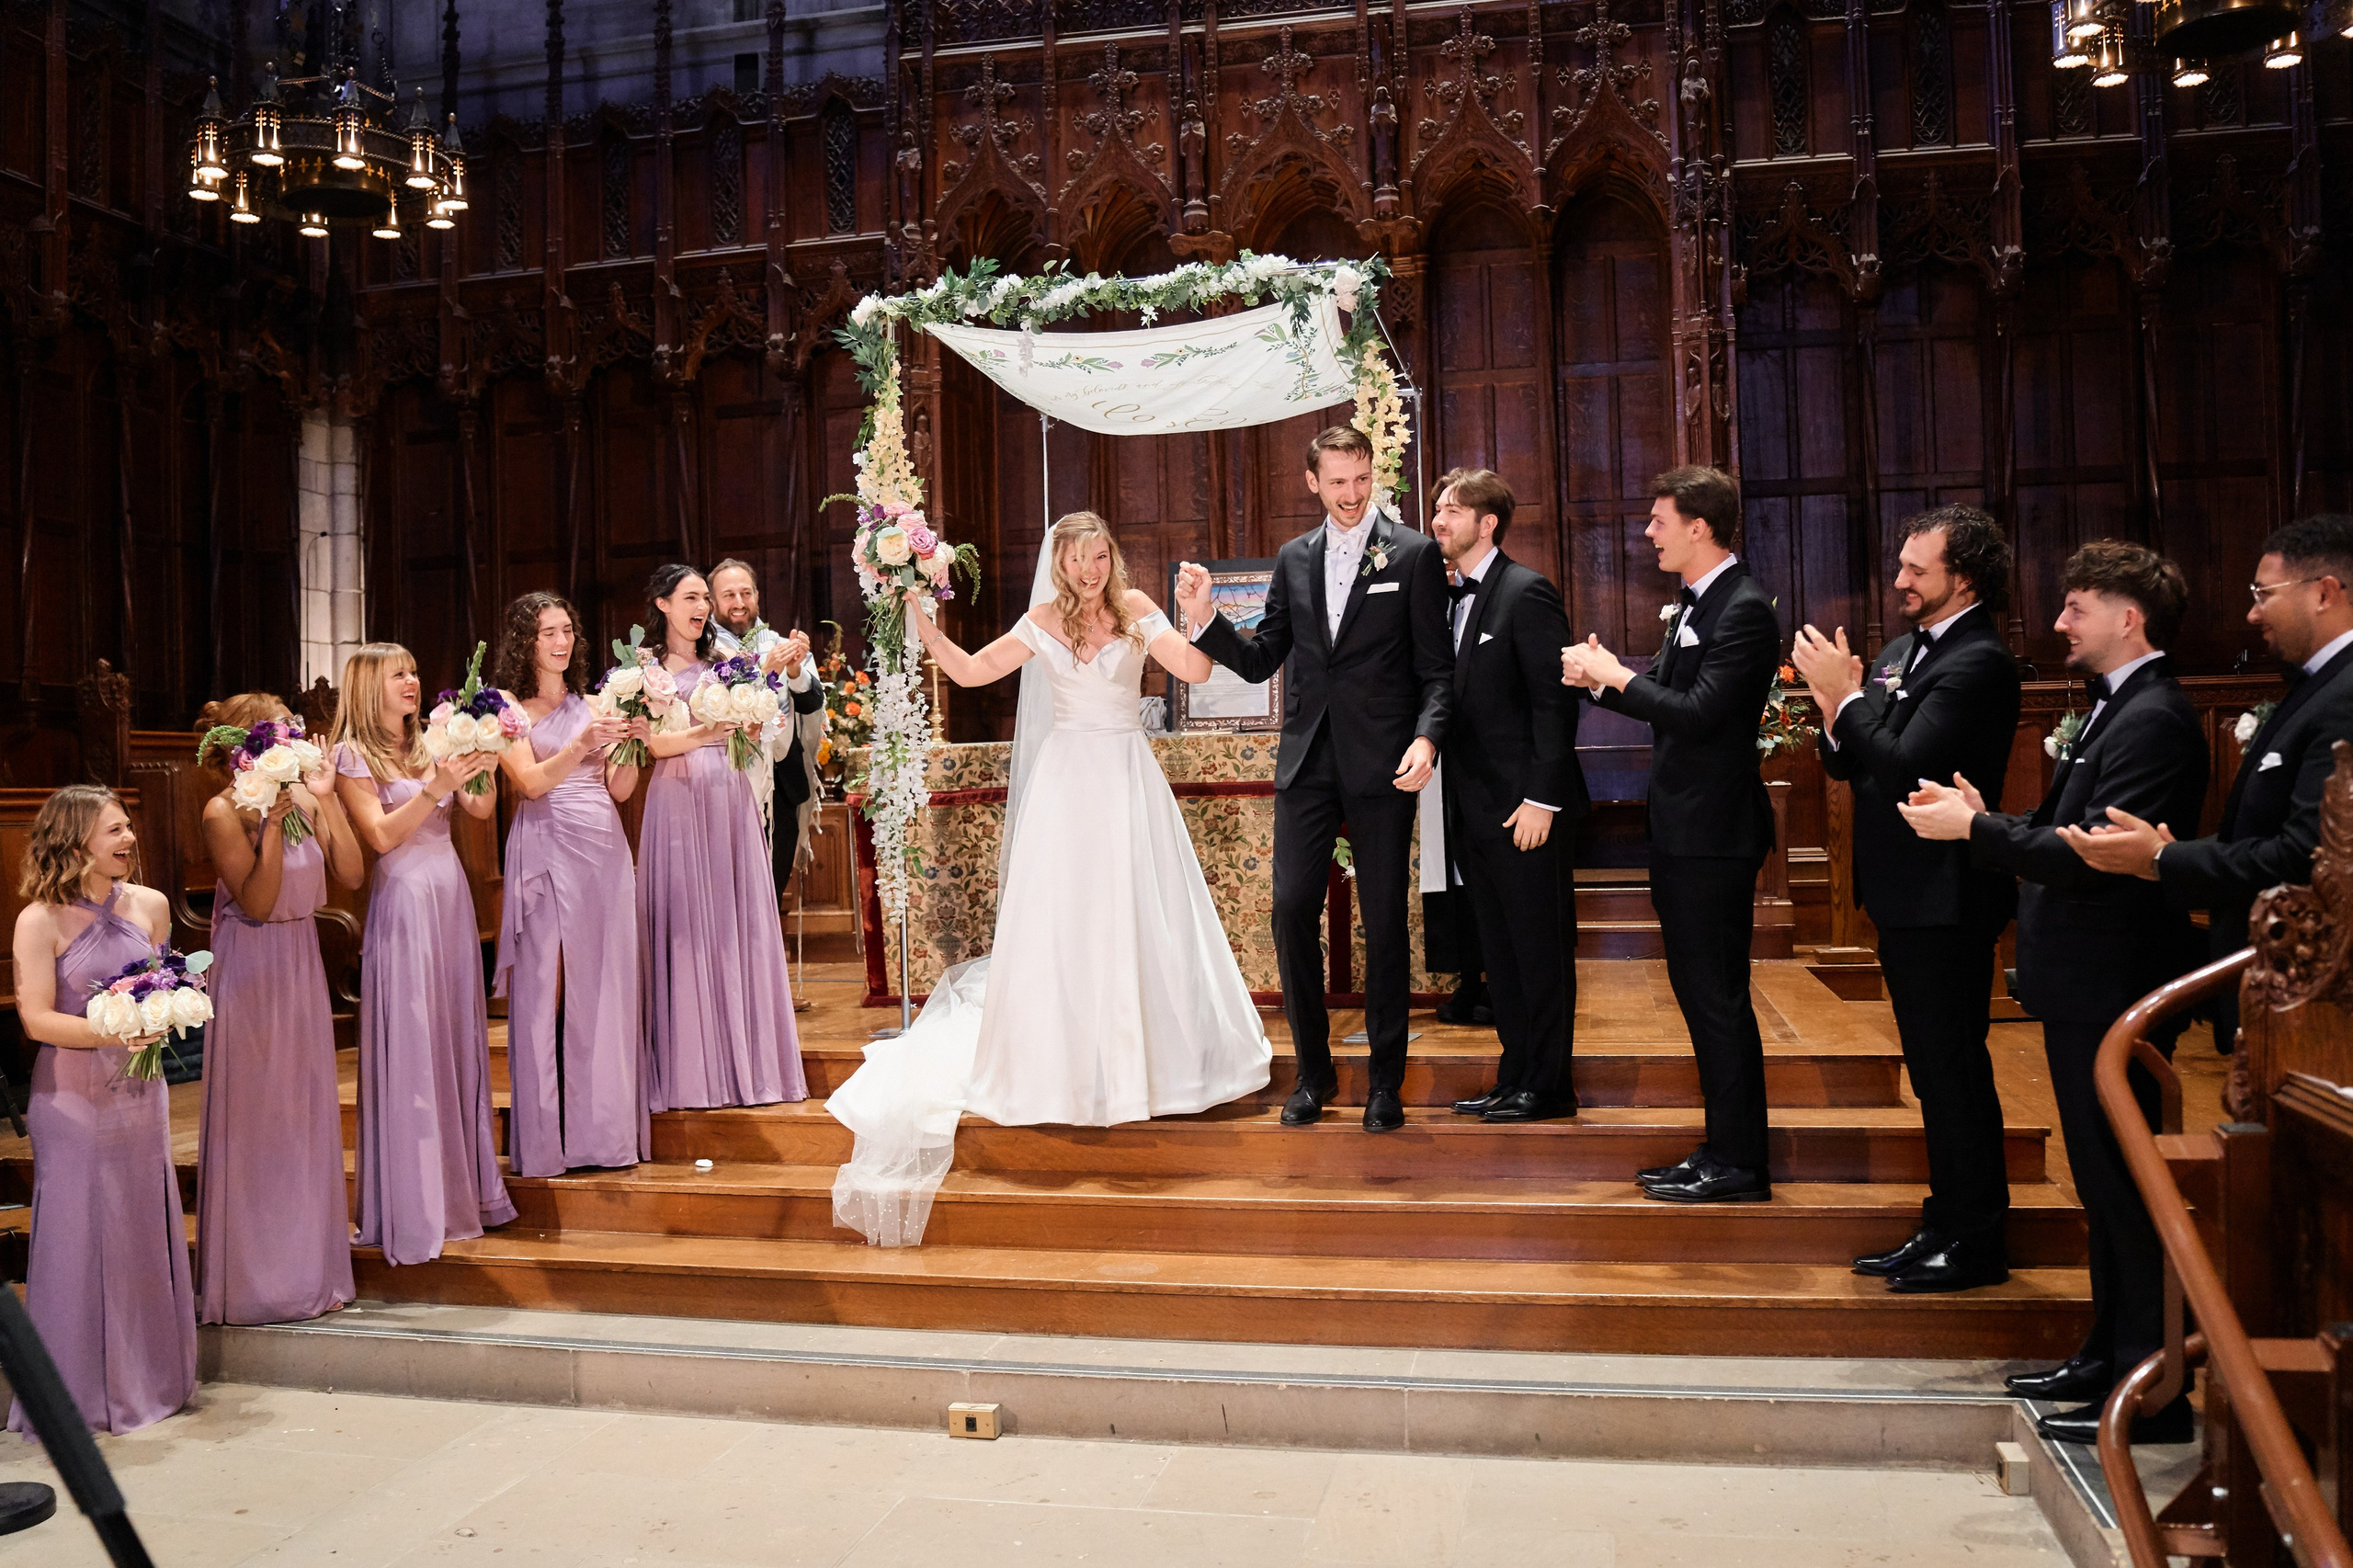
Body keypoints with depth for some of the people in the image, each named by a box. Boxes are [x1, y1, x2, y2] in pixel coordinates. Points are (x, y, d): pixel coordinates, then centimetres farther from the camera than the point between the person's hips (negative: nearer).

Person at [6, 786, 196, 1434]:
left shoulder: (149, 905, 2)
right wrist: (112, 1033, -25)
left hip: (140, 1094, 5)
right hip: (73, 1100, -5)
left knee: (146, 1232, 11)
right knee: (79, 1239, 3)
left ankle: (148, 1377, 26)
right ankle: (78, 1392, 18)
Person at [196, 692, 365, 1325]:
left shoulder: (301, 798, 4)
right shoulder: (225, 810, -13)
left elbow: (351, 874, -3)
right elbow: (257, 903, -18)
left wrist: (325, 799, -8)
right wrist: (273, 823, -24)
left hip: (302, 968, 6)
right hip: (251, 973, -6)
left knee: (307, 1116, 13)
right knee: (252, 1122, 3)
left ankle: (305, 1268, 26)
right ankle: (250, 1278, 16)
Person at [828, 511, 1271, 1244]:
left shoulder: (1136, 611, 0)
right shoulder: (1042, 622, 4)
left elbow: (1197, 670, -11)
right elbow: (971, 671, 5)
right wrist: (923, 624, -5)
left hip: (1129, 777, -1)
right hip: (1067, 778, 1)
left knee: (1138, 913, 2)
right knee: (1058, 916, 2)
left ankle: (1141, 1056, 17)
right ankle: (1063, 1061, 15)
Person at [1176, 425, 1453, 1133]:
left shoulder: (1413, 554, 0)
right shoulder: (1294, 559, 12)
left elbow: (1437, 668, -3)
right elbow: (1261, 661, 12)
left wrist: (1426, 737, -19)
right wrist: (1205, 619, -3)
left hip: (1381, 764, -3)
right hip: (1308, 760, 4)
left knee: (1385, 921, 3)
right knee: (1292, 909, -1)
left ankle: (1386, 1080, 17)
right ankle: (1313, 1070, 16)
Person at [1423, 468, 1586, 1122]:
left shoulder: (1527, 592, -10)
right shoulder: (1452, 598, 13)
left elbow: (1555, 702, -15)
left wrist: (1541, 798, -19)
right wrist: (1450, 796, 6)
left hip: (1523, 807, -8)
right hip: (1473, 809, 8)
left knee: (1540, 951, 3)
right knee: (1500, 953, 14)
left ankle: (1547, 1087, 12)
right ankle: (1514, 1079, 24)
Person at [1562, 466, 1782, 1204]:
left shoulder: (1744, 610, -16)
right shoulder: (1695, 602, 14)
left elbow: (1698, 713, -23)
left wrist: (1615, 675, -15)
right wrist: (1602, 676, 1)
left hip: (1713, 834, -10)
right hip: (1682, 829, 10)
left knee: (1718, 997, -3)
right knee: (1699, 991, 15)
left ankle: (1739, 1163, 8)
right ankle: (1723, 1147, 26)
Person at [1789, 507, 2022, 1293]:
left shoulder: (1978, 662, -15)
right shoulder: (1902, 652, 13)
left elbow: (1906, 767, -25)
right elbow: (1847, 765, 12)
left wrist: (1848, 697, -16)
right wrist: (1836, 713, -6)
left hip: (1944, 898, -9)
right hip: (1904, 895, 9)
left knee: (1954, 1067, 0)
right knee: (1934, 1071, 17)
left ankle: (1975, 1242, 12)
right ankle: (1946, 1227, 28)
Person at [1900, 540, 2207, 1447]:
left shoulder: (2153, 719, -17)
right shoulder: (2118, 708, 15)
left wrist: (1973, 829, -17)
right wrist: (1986, 815, 4)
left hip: (2113, 990, -10)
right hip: (2089, 986, 10)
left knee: (2125, 1186, -2)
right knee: (2105, 1179, 18)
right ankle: (2113, 1353, 31)